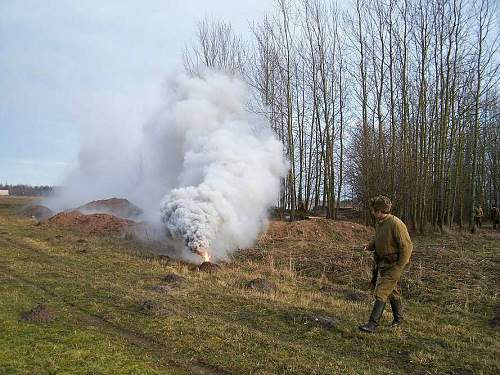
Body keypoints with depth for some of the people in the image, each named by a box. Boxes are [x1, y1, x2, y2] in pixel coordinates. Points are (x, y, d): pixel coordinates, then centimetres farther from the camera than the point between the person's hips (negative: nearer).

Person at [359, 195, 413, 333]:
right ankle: (398, 318, 39)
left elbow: (407, 247, -21)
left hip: (394, 264, -9)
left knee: (381, 292, -12)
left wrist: (398, 267, -21)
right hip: (382, 263, 9)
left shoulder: (396, 224, -23)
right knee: (392, 291, 21)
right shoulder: (379, 223, 3)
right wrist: (370, 246, -2)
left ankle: (373, 324, -10)